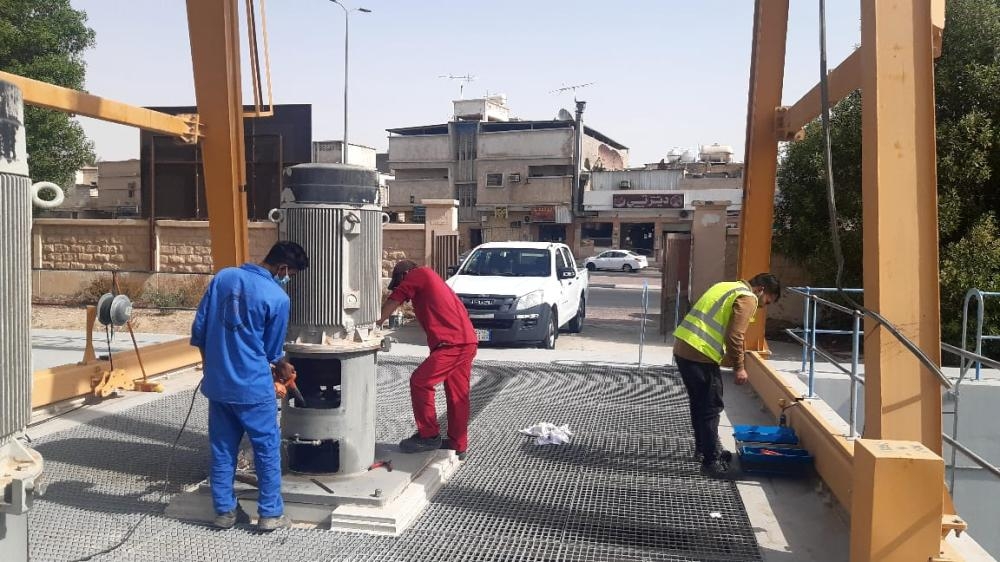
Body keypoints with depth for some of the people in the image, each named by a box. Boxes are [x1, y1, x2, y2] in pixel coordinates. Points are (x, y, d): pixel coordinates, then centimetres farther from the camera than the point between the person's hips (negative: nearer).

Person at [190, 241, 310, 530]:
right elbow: (273, 351, -2)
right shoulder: (278, 298, -14)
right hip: (252, 387, -6)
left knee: (222, 448, 15)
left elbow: (198, 328, 6)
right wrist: (284, 370, 19)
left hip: (216, 382, 6)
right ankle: (271, 514, 14)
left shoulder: (223, 276, 1)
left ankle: (224, 510, 24)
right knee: (268, 448, 8)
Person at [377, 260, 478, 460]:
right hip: (468, 340, 10)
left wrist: (377, 323, 7)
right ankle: (458, 445, 20)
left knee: (419, 382, -6)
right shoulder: (431, 279, 28)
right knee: (457, 394, 13)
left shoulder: (419, 274, 1)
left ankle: (429, 436, 2)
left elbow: (394, 299, -1)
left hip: (453, 344, -10)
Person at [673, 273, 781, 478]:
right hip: (699, 354, -10)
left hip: (682, 346, 10)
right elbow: (734, 336, -16)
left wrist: (729, 361, 26)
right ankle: (711, 462, 4)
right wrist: (738, 367, -6)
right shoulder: (748, 298, -6)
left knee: (700, 403, 21)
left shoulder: (729, 287, 23)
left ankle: (704, 448, 33)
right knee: (711, 407, -1)